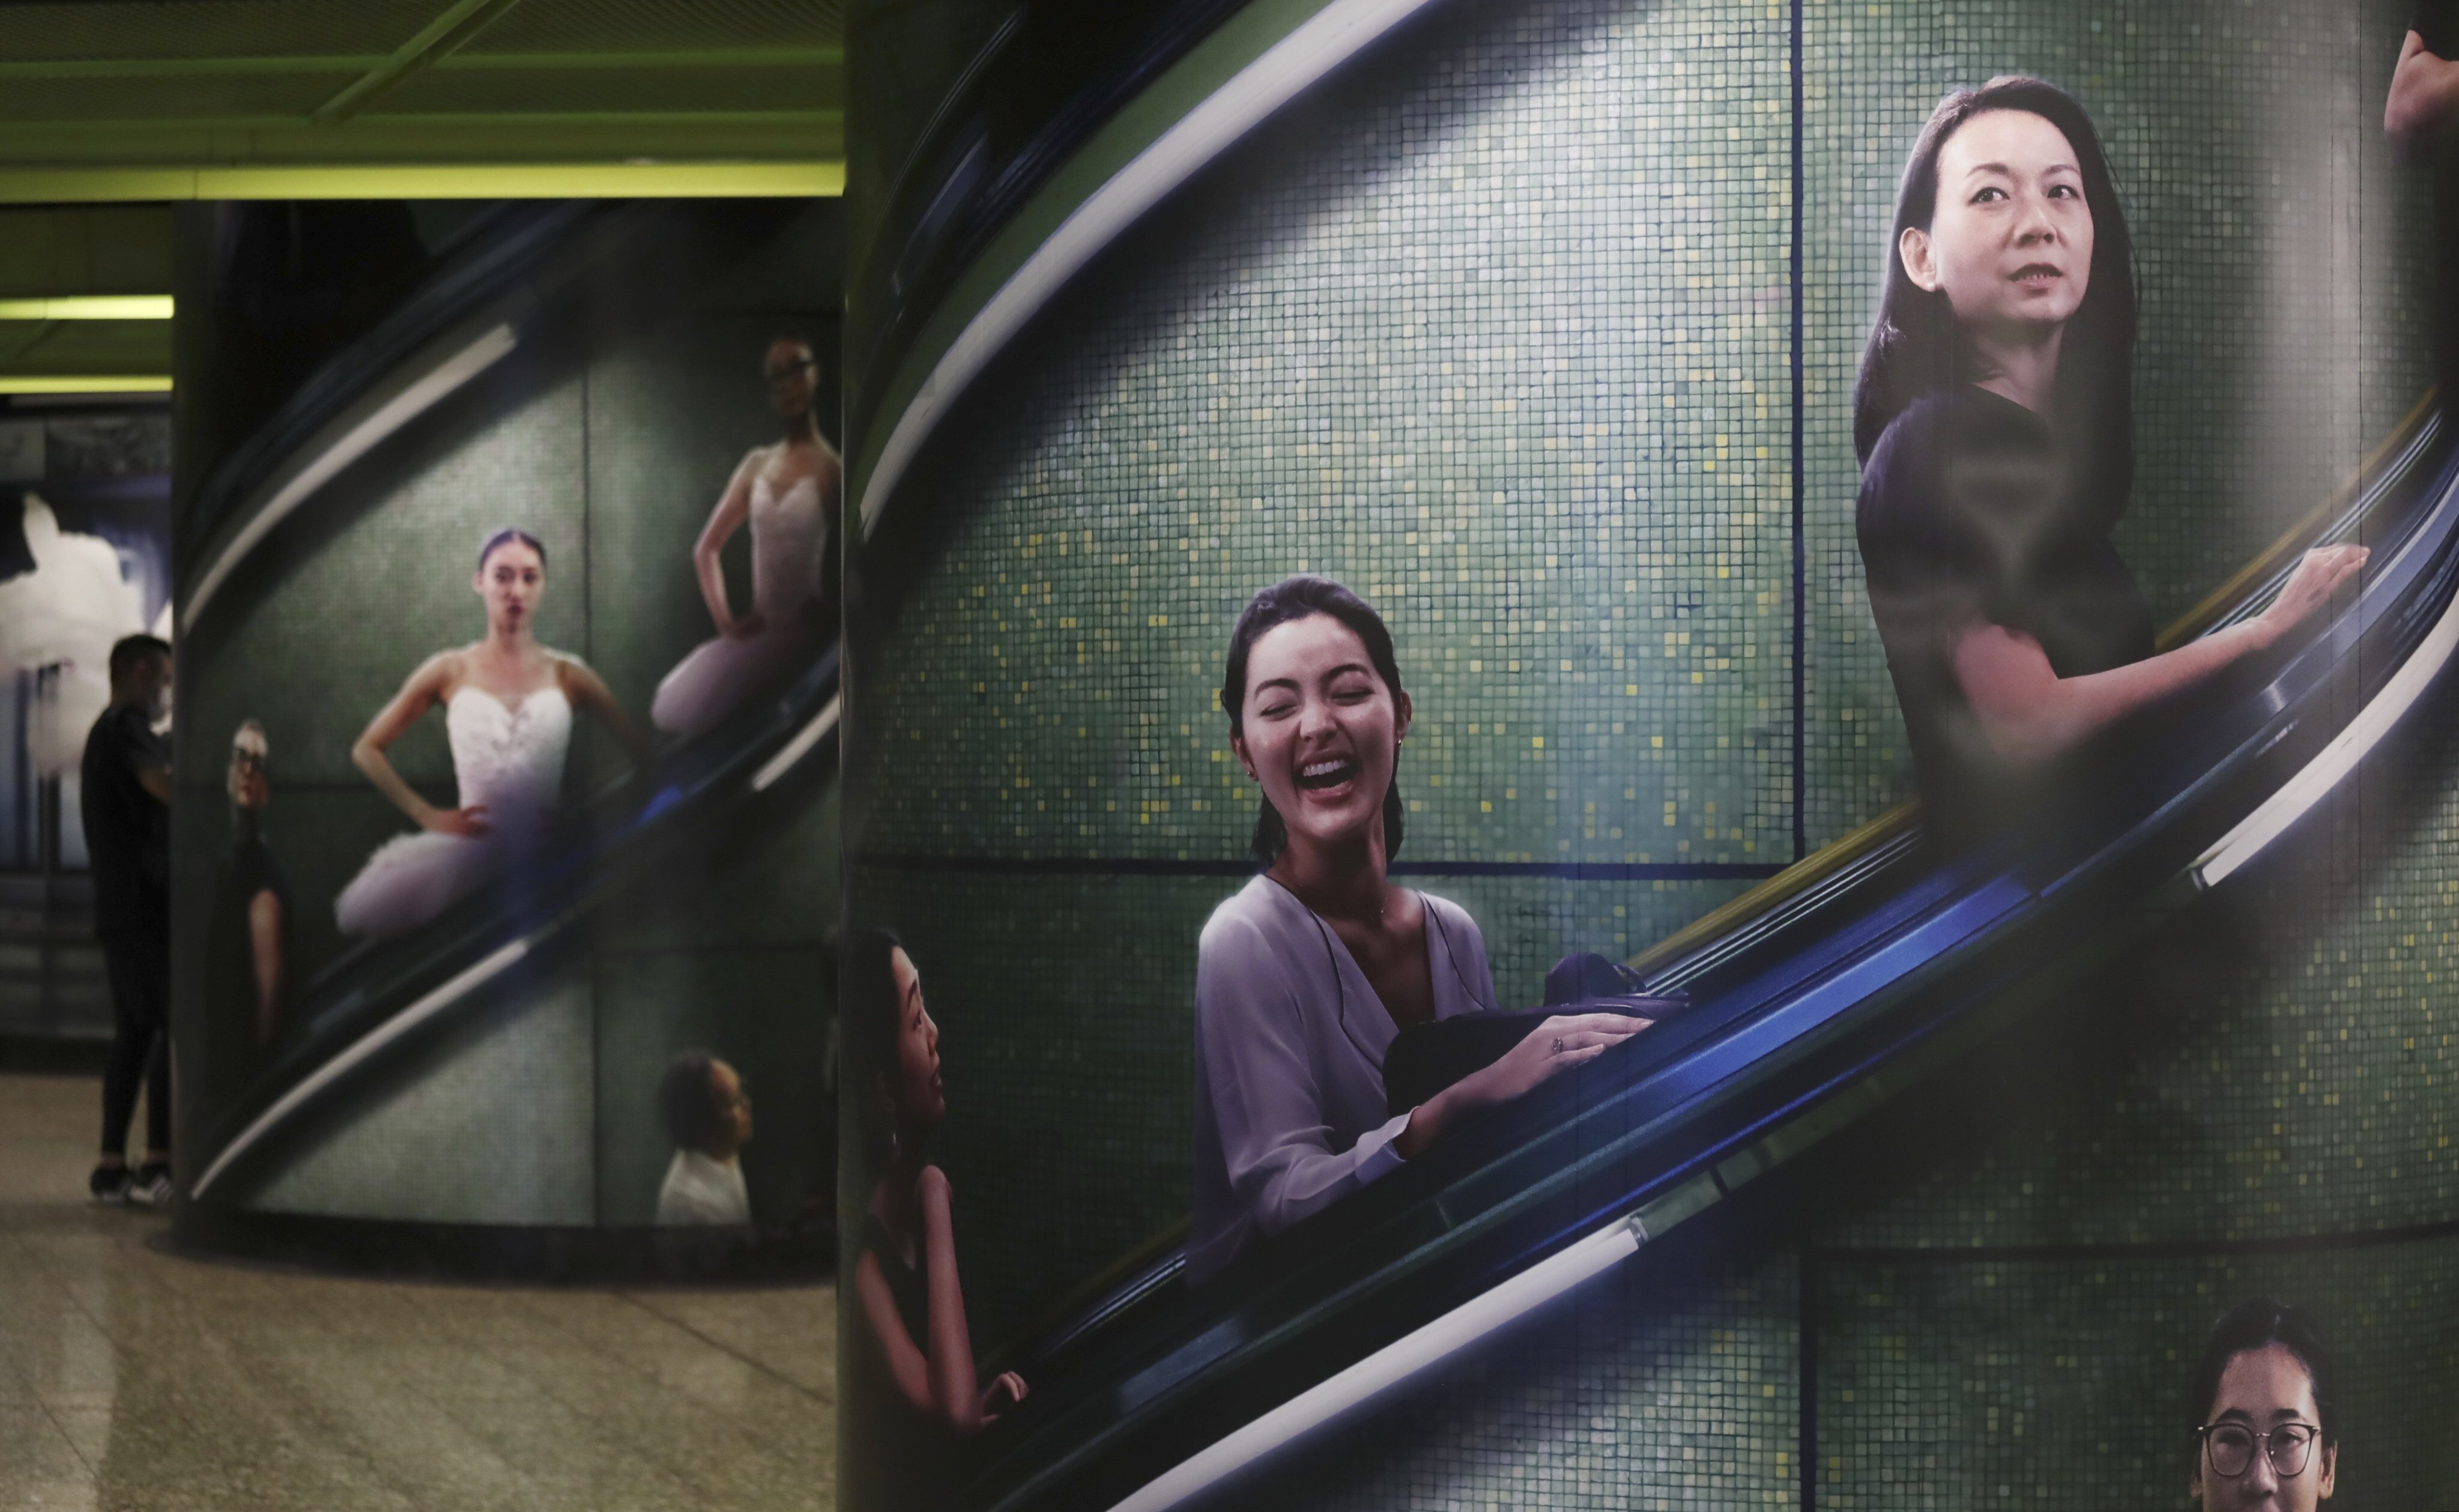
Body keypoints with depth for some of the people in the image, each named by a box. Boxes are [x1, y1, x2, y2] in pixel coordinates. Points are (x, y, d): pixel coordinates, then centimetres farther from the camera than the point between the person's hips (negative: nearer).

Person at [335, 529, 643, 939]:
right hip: (471, 846, 0)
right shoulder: (451, 671, 7)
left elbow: (644, 755, 7)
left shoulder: (568, 675, 6)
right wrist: (429, 816, 3)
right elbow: (367, 750, 12)